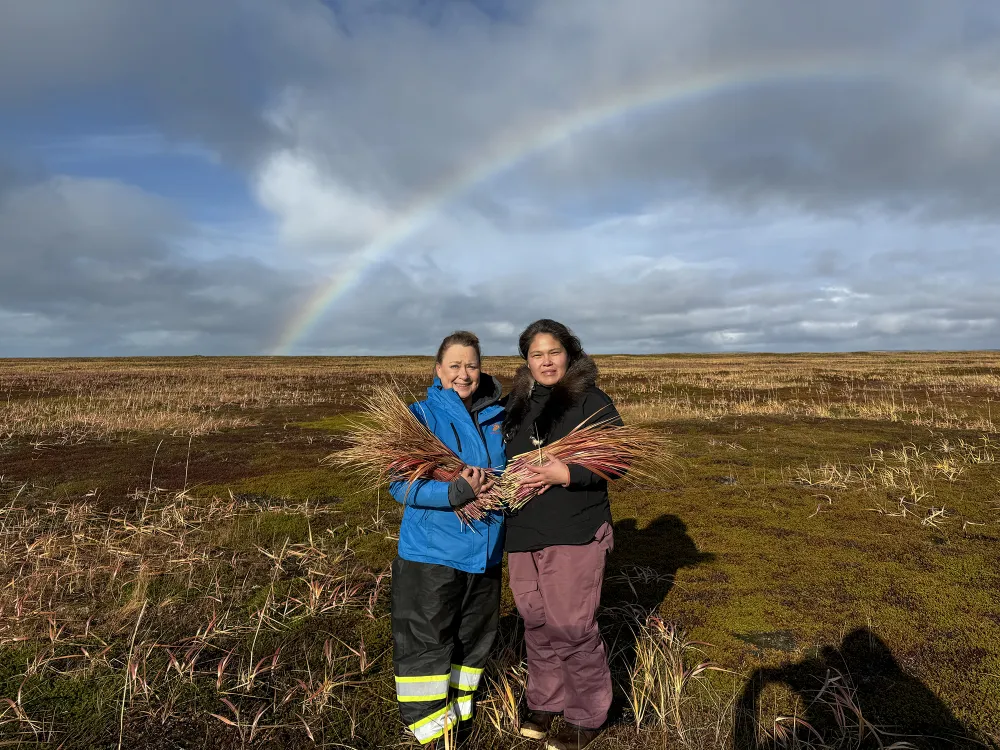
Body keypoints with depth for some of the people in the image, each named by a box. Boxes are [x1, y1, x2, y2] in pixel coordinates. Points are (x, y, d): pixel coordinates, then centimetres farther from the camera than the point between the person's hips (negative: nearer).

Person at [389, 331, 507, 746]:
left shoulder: (498, 417, 4)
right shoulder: (419, 416, -10)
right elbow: (401, 484, -17)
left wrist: (496, 481, -16)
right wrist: (455, 492, -30)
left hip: (485, 551, 5)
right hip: (431, 553, -5)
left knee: (474, 640, 19)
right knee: (425, 643, 4)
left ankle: (457, 715, 42)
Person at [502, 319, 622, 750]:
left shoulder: (590, 400, -8)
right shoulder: (516, 404, 10)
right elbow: (505, 459, 21)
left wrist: (568, 474, -23)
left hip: (574, 534, -6)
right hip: (523, 532, 6)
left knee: (572, 626, 1)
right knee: (536, 622, 16)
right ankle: (545, 702, 37)